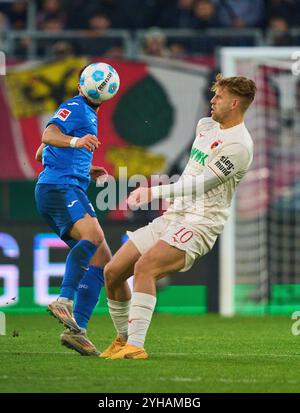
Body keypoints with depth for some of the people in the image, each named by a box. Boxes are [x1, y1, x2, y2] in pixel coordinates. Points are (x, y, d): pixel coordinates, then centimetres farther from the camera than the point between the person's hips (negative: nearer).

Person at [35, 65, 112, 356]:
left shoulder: (90, 115, 29)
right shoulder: (75, 108, -1)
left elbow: (42, 155, 37)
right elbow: (49, 134, -20)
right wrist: (75, 141, -40)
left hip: (70, 190, 10)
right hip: (58, 187, -10)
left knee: (101, 261, 3)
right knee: (93, 235, -34)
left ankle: (76, 329, -2)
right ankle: (64, 301, -40)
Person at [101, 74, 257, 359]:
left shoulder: (238, 144, -14)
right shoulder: (205, 125, 15)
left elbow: (201, 185, -22)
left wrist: (155, 192, -27)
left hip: (198, 225, -9)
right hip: (172, 218, 9)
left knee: (145, 266, -33)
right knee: (112, 272, 2)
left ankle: (135, 346, -36)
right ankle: (123, 340, 21)